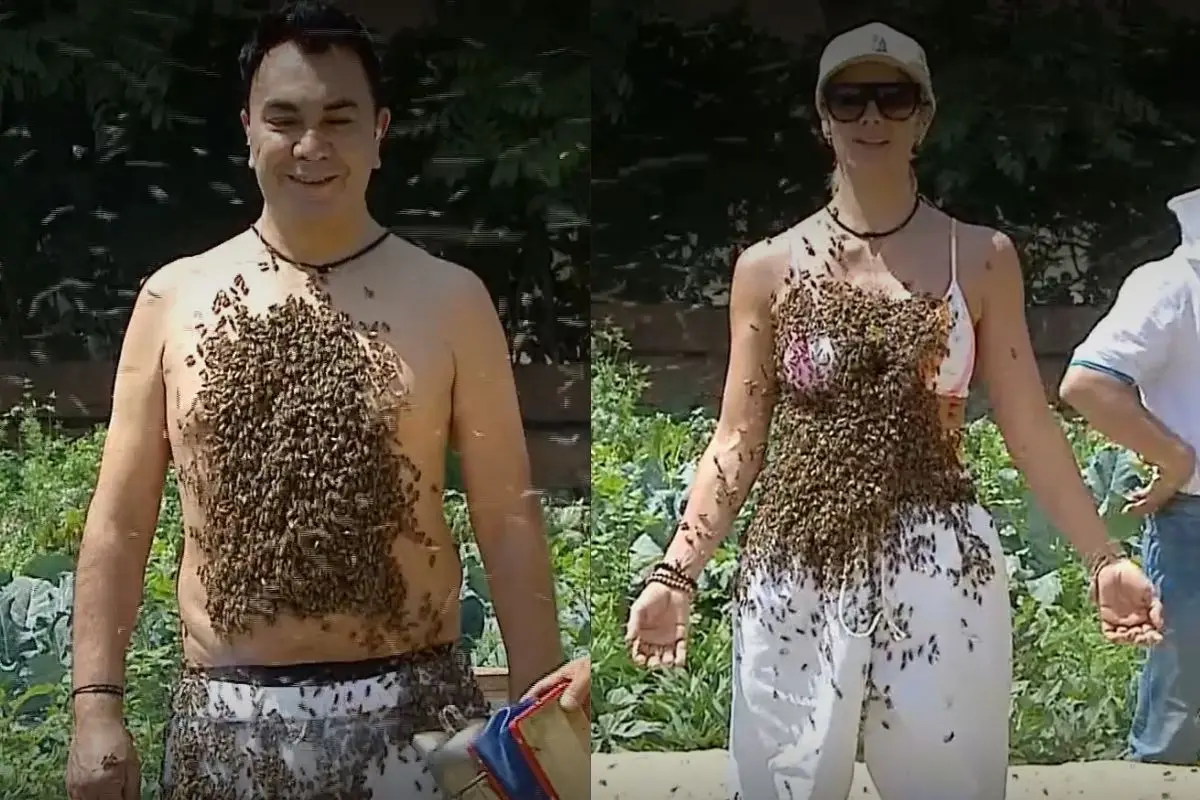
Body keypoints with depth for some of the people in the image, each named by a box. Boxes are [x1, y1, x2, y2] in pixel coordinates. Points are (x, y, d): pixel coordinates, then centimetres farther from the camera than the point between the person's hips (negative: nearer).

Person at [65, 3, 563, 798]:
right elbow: (121, 519, 6)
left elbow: (508, 517, 1)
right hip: (226, 719, 1)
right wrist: (97, 702, -1)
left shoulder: (451, 300, 1)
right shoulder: (172, 299, 3)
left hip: (414, 711, -1)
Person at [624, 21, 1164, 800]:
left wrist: (1103, 558, 0)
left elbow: (1029, 427, 6)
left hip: (942, 569, 0)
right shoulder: (768, 267, 4)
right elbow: (739, 439, 5)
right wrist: (677, 572, -4)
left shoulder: (981, 258, 4)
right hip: (796, 573, 0)